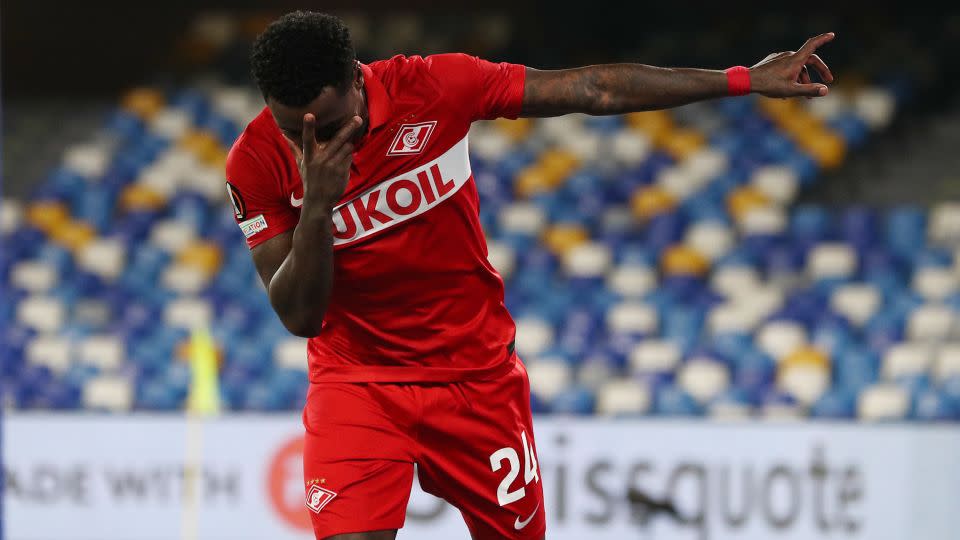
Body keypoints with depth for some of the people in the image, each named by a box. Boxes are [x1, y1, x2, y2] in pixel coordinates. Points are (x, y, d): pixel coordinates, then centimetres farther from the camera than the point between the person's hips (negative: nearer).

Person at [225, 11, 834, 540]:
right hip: (356, 385, -1)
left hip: (477, 371, 1)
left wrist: (744, 80, -7)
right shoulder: (258, 163, -16)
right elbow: (299, 316, -16)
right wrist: (316, 205, -33)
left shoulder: (433, 87, -16)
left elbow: (593, 89, -9)